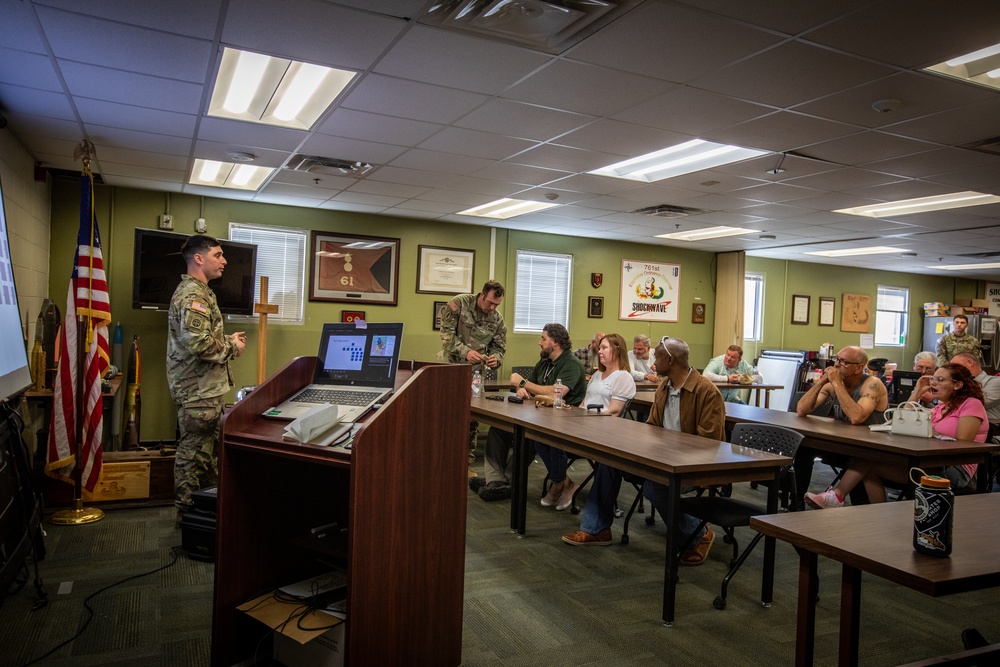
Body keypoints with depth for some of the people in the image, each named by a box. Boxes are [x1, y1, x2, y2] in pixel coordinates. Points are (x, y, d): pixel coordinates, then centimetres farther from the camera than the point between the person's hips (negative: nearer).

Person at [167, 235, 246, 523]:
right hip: (198, 390, -11)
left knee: (207, 450, 18)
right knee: (194, 452, -2)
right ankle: (188, 514, 9)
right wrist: (231, 347, -13)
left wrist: (227, 340, 12)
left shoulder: (197, 291, 17)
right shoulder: (193, 295, -17)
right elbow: (199, 343, -28)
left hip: (204, 388, 11)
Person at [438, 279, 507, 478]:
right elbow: (447, 333, -14)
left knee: (472, 418, 5)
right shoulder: (458, 304, -12)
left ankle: (467, 462, 15)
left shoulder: (497, 320, -1)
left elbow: (499, 347, 7)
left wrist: (496, 358, -17)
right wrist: (465, 352, -27)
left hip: (476, 372, 3)